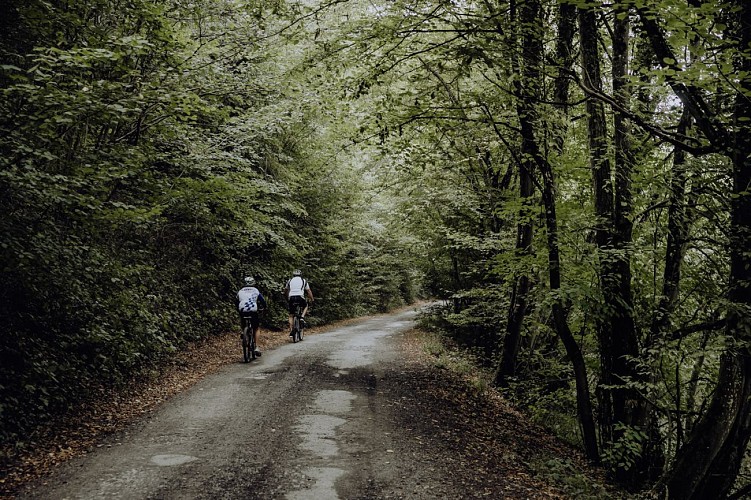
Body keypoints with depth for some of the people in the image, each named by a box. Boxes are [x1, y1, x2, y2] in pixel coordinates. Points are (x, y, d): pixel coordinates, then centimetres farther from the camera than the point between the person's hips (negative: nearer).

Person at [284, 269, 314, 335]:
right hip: (300, 297, -2)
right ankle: (302, 317, 5)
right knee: (305, 306, 30)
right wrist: (312, 299, 25)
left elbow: (285, 291, 29)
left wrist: (287, 299, 43)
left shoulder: (290, 281, 23)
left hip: (291, 298, 2)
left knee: (291, 315, 13)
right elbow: (309, 291, 16)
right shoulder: (304, 281, 19)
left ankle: (291, 331, 4)